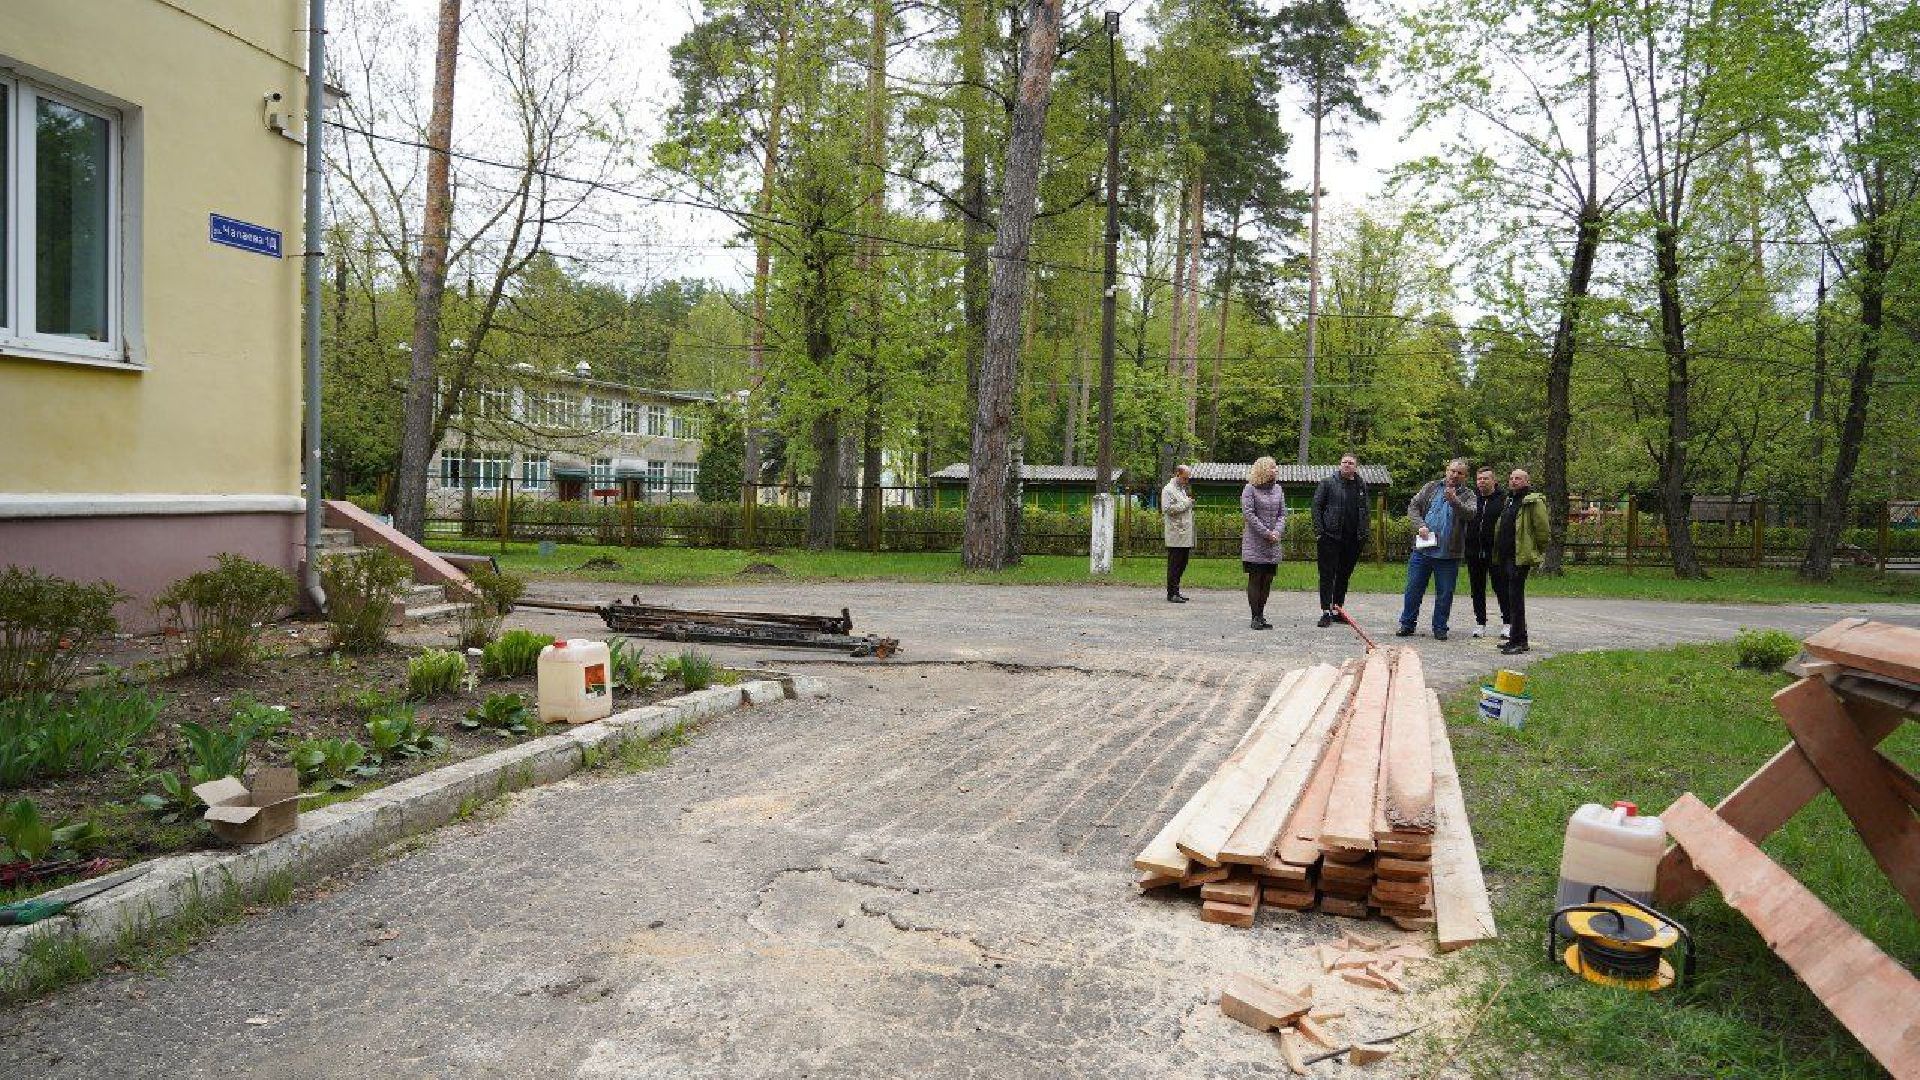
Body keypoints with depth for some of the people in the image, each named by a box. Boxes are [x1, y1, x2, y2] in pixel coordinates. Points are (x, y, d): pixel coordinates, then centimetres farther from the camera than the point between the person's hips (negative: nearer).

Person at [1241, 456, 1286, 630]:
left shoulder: (1277, 489, 12)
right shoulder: (1250, 489, -5)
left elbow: (1282, 514, 11)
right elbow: (1248, 514, -11)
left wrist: (1277, 532, -7)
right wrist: (1266, 533, -14)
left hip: (1273, 544, 5)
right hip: (1254, 542, -5)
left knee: (1268, 580, 5)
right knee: (1255, 579, -4)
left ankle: (1261, 615, 13)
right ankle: (1256, 617, 0)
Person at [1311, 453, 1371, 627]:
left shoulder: (1361, 485, 11)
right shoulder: (1327, 482, -1)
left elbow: (1365, 511, 17)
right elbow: (1316, 506, -2)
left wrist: (1364, 534, 8)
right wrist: (1319, 531, -10)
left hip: (1353, 539, 4)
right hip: (1330, 536, -4)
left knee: (1345, 575, 11)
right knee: (1327, 575, -3)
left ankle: (1338, 609, 22)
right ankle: (1326, 611, -1)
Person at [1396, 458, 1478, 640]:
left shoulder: (1467, 495, 4)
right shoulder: (1431, 487, 10)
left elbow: (1470, 514, -14)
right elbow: (1413, 507, 8)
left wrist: (1454, 501, -31)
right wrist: (1420, 525, -9)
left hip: (1449, 554, -1)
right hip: (1422, 550, 1)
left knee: (1445, 593, 5)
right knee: (1413, 589, 6)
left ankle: (1440, 628, 16)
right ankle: (1407, 625, 16)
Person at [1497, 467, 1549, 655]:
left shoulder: (1534, 502, -9)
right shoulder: (1509, 500, 19)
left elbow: (1542, 530, -12)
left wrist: (1535, 554, -8)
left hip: (1520, 557, -9)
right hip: (1506, 556, 9)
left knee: (1515, 598, -9)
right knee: (1511, 598, 13)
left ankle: (1518, 641, -4)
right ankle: (1517, 639, 20)